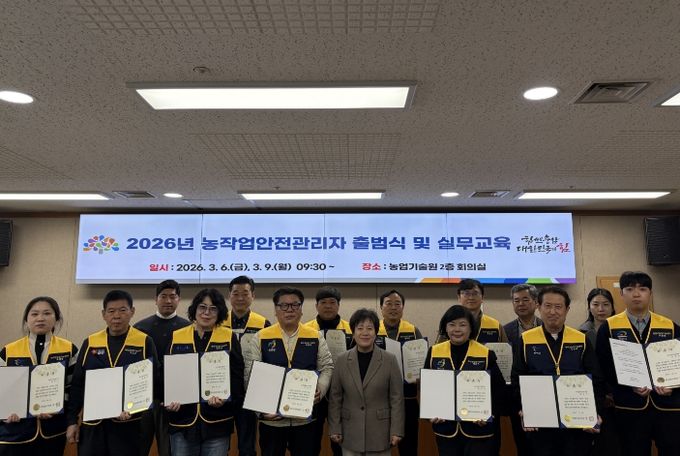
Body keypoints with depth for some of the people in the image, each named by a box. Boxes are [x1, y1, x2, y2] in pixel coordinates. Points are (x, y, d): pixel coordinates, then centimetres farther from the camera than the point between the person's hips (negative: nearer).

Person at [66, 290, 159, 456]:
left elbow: (153, 382, -3)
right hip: (93, 424, 2)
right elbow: (77, 384, 9)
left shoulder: (145, 342, -2)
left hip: (130, 424, -2)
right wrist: (72, 420, 5)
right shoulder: (90, 343, 6)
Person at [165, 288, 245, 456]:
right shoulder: (176, 337, 4)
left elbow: (236, 376, -2)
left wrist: (226, 398, -19)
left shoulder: (229, 338, 0)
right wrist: (169, 400, -9)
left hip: (217, 421, -1)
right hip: (182, 420, 1)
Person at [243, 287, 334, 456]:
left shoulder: (315, 337, 3)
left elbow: (326, 367, 6)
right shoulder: (260, 337, -1)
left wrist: (320, 389, -12)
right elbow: (250, 375, -2)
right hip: (271, 418, -1)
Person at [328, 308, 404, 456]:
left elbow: (397, 398, -3)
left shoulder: (390, 360, -3)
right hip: (350, 433, 1)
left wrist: (396, 431, -5)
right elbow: (335, 398, 4)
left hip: (379, 433, -1)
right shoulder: (342, 360, 1)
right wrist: (335, 429, 1)